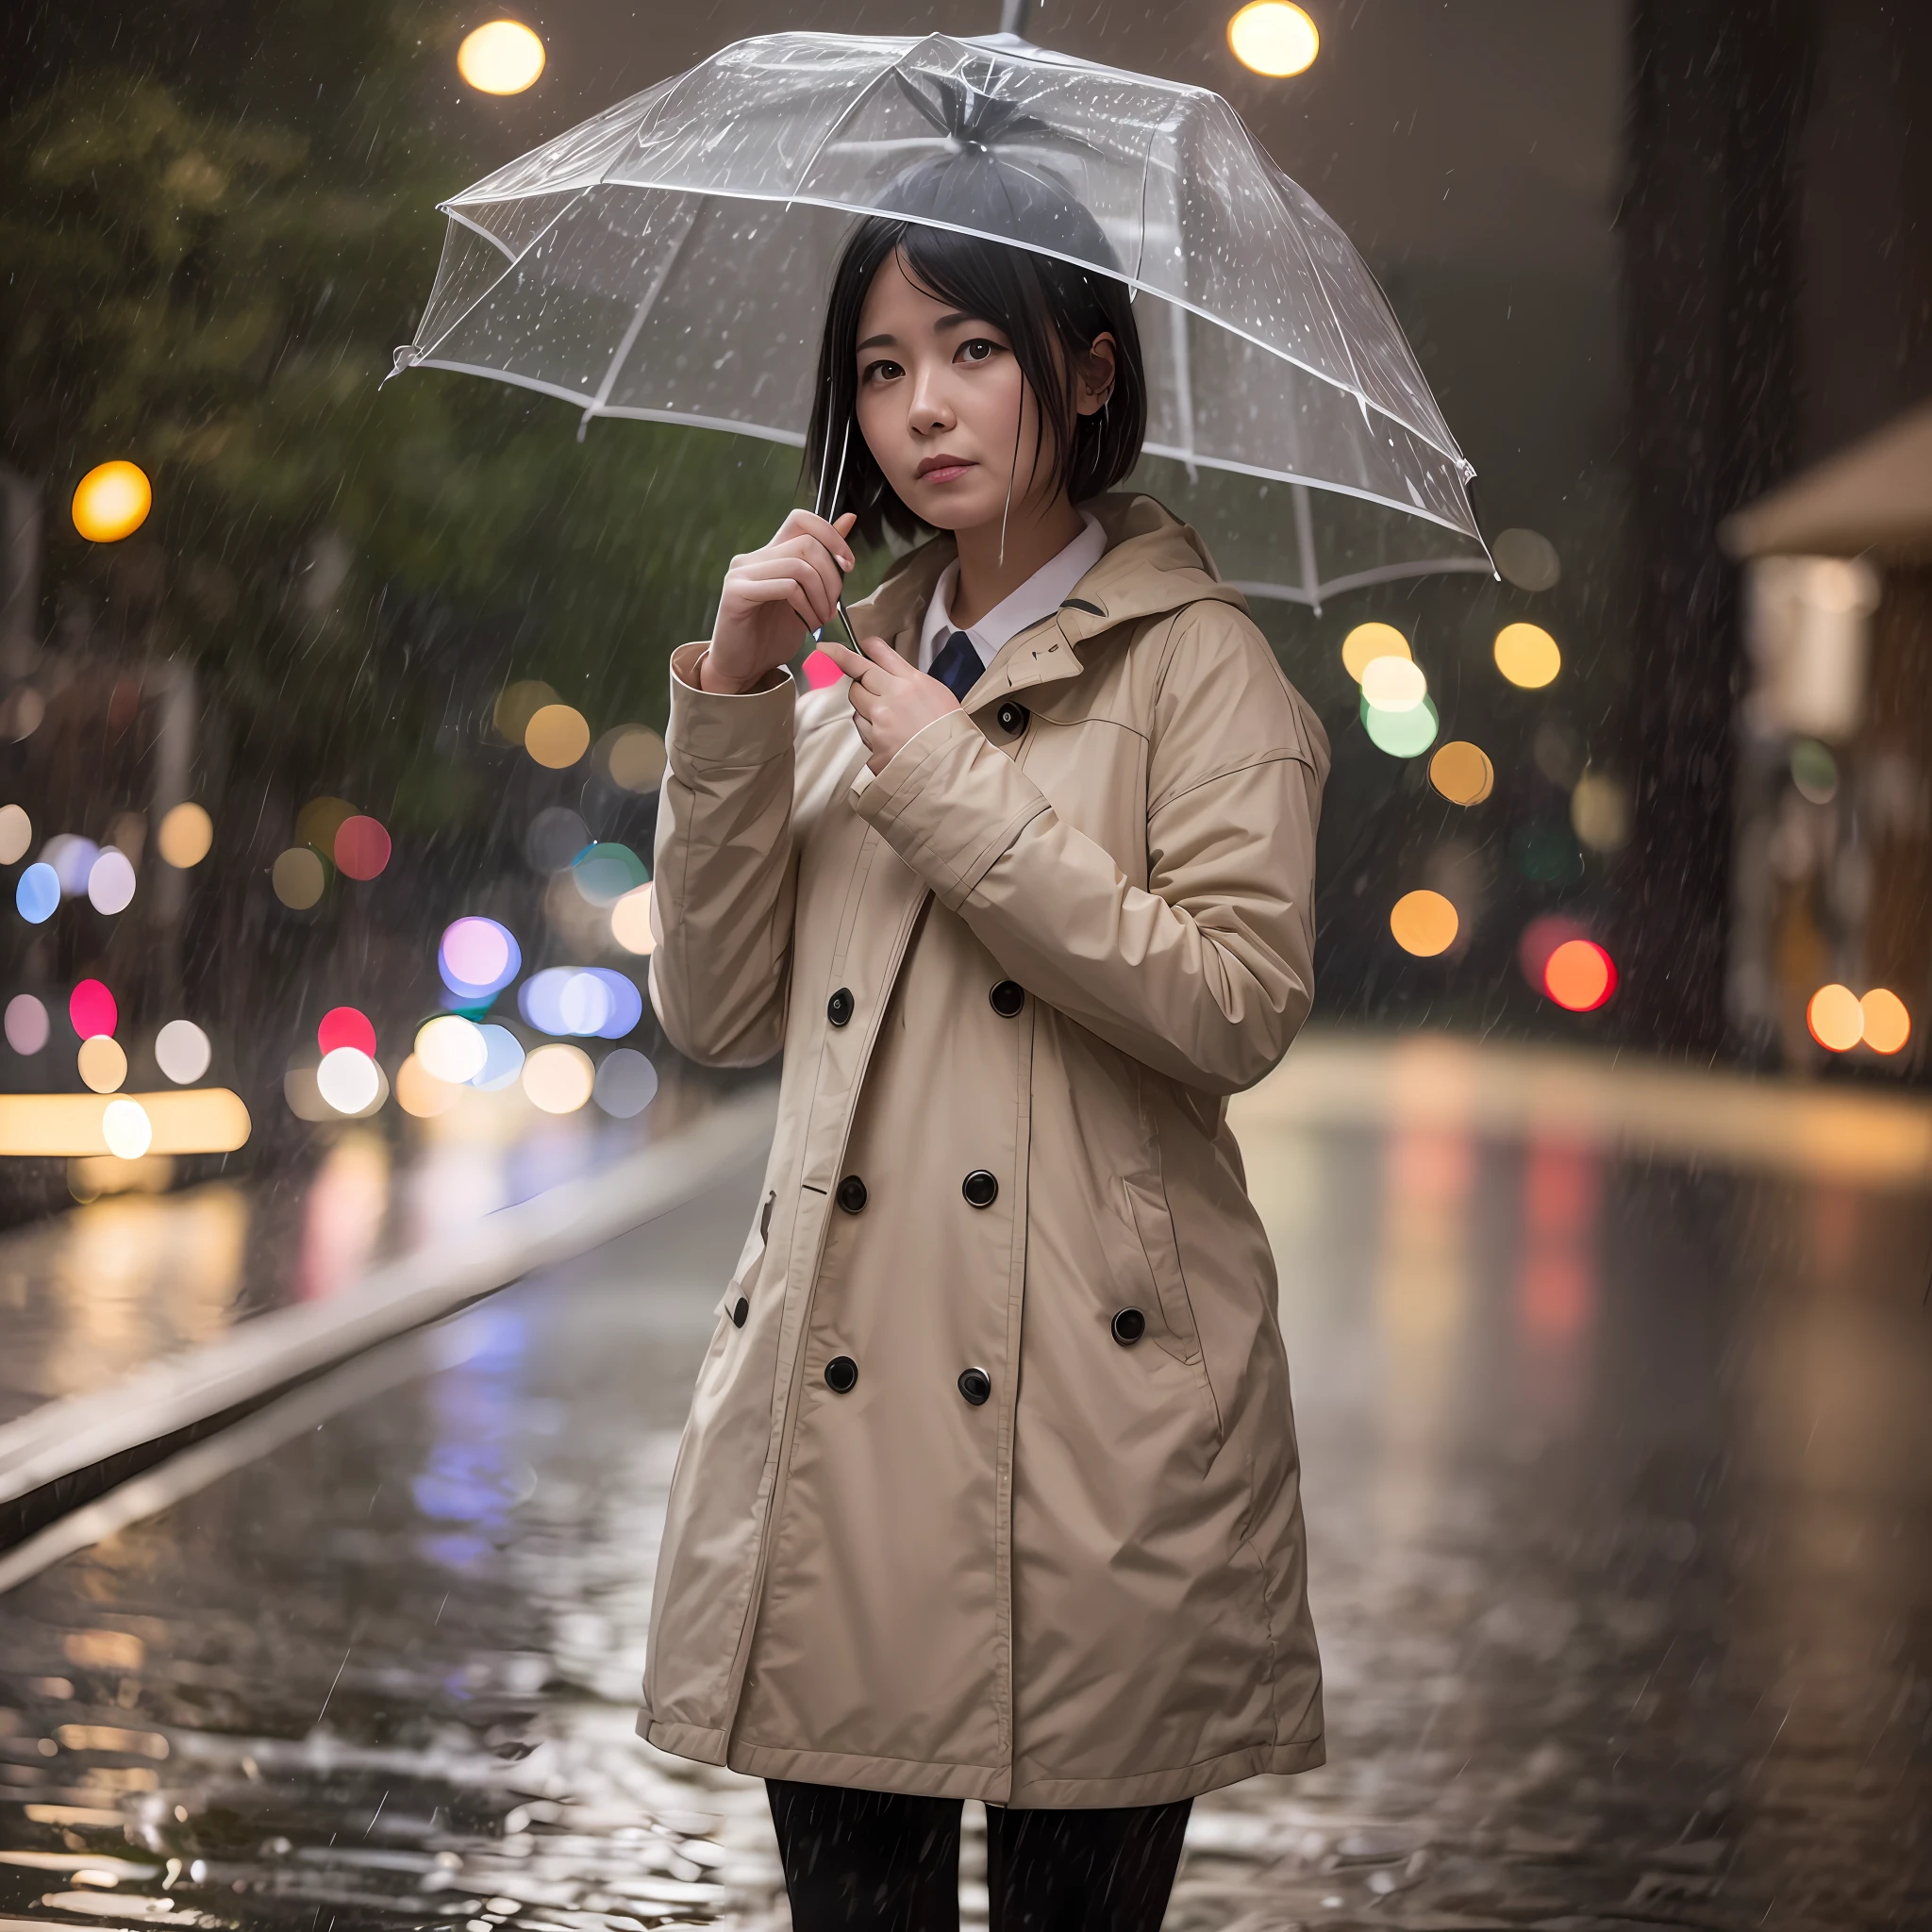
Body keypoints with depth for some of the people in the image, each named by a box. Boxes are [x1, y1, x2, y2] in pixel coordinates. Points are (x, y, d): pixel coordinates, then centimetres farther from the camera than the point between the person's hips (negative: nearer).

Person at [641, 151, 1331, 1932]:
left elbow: (1236, 1004, -13)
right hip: (836, 1403, 5)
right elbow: (714, 1012, 10)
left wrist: (952, 785, -11)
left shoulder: (1198, 665, 1)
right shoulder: (850, 665, 16)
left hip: (1093, 1426, -4)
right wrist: (732, 700, 0)